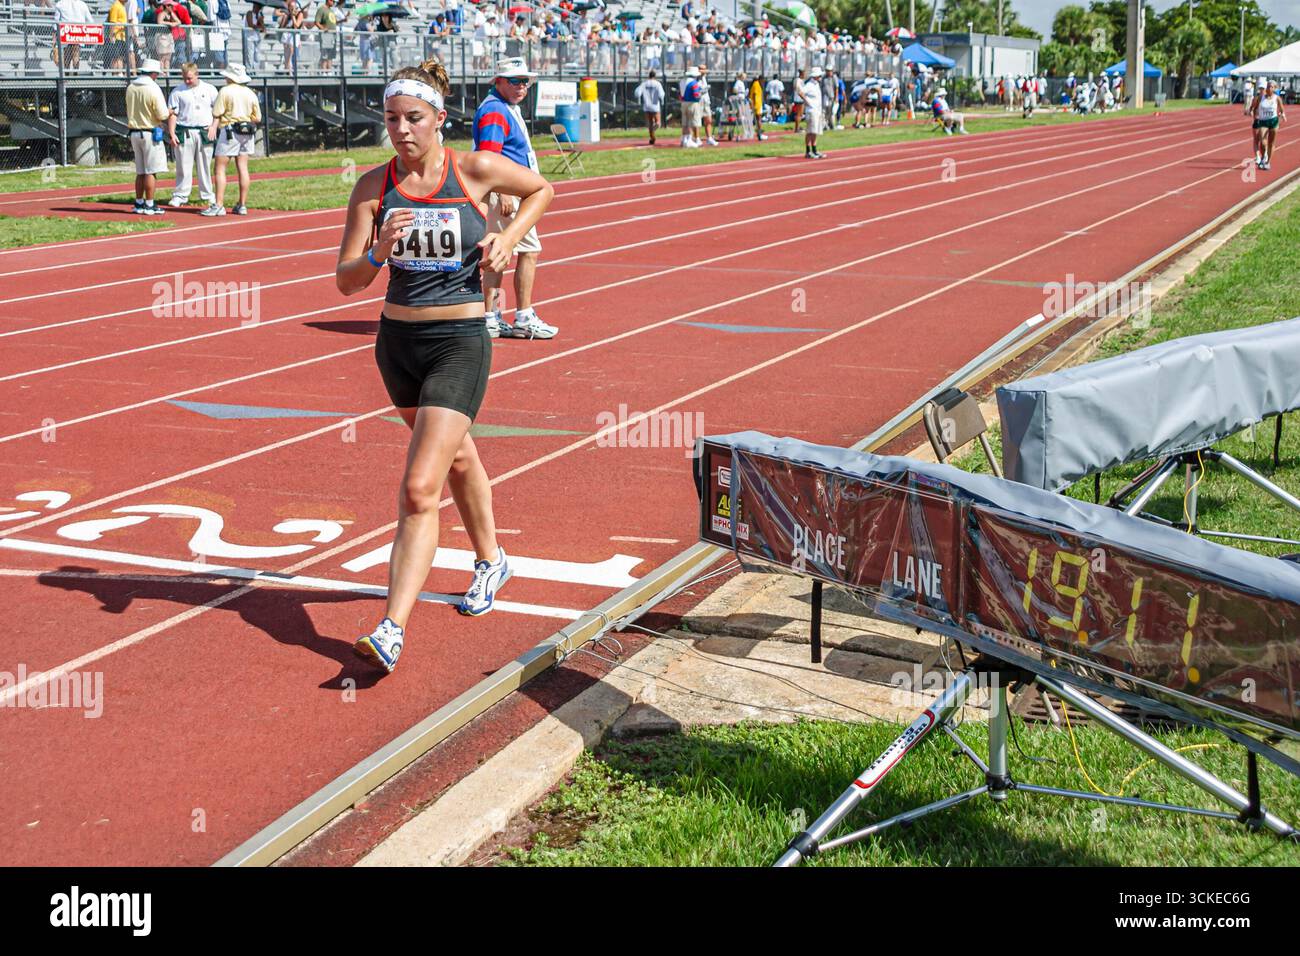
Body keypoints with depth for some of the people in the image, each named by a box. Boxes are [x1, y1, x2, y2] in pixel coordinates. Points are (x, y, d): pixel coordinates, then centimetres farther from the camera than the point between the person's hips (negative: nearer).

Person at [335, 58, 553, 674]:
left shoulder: (476, 170, -8)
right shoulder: (373, 187, -3)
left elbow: (541, 189, 13)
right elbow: (346, 282, -6)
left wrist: (508, 239, -2)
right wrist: (379, 252, -26)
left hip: (460, 343, -4)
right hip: (397, 341, 5)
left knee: (419, 491, -15)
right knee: (456, 456, 26)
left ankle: (392, 631, -15)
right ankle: (490, 562, 50)